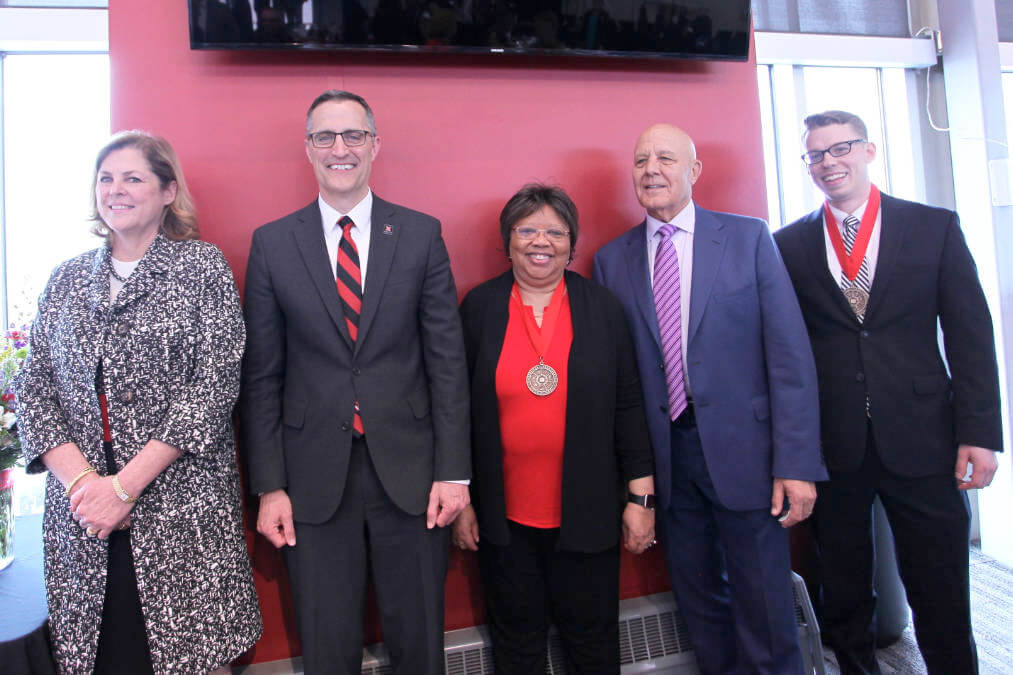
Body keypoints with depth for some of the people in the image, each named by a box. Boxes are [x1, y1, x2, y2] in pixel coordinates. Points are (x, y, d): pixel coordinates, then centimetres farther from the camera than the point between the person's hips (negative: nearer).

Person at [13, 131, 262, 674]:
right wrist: (80, 480, -9)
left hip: (183, 509, -3)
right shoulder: (66, 279, 12)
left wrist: (125, 484, -13)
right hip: (81, 515, 4)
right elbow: (33, 389, 8)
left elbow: (214, 384, -10)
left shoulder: (203, 267, -1)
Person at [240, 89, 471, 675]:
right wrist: (269, 486, -2)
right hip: (315, 478, 1)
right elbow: (261, 375, 2)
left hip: (410, 472, 0)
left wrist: (453, 471, -6)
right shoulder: (272, 243, 2)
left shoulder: (421, 233, 1)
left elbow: (447, 359, -2)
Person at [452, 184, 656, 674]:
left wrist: (642, 496, -1)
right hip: (504, 515, 0)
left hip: (586, 513, 0)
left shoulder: (602, 307, -1)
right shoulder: (479, 307, -2)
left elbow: (628, 406, 0)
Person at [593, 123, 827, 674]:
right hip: (665, 457, 2)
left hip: (743, 450, -2)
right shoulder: (612, 259, 4)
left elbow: (789, 354, -6)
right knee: (698, 603, 17)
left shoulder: (749, 238, -1)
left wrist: (797, 462, -11)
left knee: (764, 609, 9)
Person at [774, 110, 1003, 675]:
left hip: (921, 440, 0)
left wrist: (979, 433, -4)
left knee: (942, 595, 11)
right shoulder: (790, 245, 3)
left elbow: (971, 335, 1)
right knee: (844, 596, 14)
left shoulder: (935, 226, 3)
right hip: (831, 446, 1)